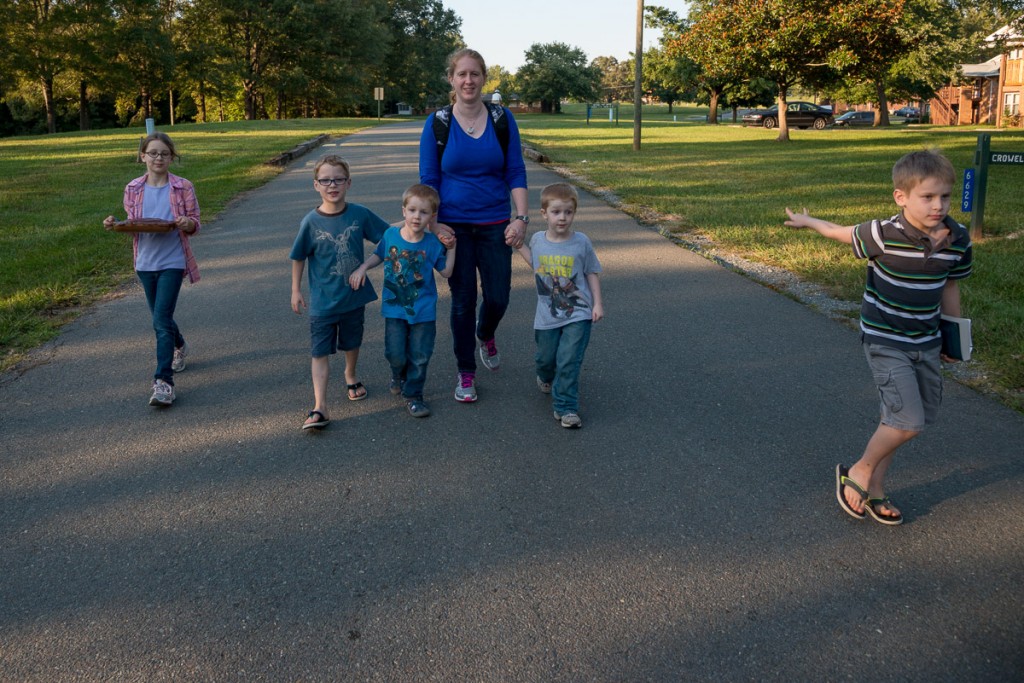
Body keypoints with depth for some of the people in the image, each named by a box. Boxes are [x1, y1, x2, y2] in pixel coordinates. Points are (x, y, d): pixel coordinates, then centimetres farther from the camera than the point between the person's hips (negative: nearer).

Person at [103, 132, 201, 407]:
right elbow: (132, 225, 11)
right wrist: (114, 225, -9)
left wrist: (187, 224, -23)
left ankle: (163, 381, -12)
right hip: (146, 261, 4)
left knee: (161, 318, -13)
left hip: (172, 261, -4)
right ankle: (179, 347, 49)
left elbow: (194, 224, 0)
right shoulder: (133, 189, 4)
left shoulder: (182, 187, -5)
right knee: (160, 317, 18)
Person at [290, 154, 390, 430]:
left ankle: (350, 376, 50)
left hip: (354, 296, 2)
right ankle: (319, 408, -2)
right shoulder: (311, 222, -11)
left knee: (352, 343, 22)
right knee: (321, 353, -3)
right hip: (322, 301, -2)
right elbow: (298, 257, 1)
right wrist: (296, 290, 3)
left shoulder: (360, 214, -8)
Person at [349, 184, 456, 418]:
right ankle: (399, 374, 39)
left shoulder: (432, 243, -9)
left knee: (420, 356, 5)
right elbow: (379, 255, 13)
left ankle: (413, 395, 24)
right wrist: (362, 268, -2)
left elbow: (446, 272, 1)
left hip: (423, 311, -1)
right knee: (395, 354, 3)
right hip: (395, 308, 1)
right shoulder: (391, 235, -7)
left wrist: (451, 248, -9)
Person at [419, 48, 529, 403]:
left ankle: (485, 335, 38)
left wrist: (522, 218, -8)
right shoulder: (437, 124, -3)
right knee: (462, 300, 4)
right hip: (454, 225, -1)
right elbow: (429, 181, 0)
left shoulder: (502, 119, 0)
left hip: (495, 225, 1)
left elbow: (516, 173, 1)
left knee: (498, 297, 1)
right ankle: (466, 373, 20)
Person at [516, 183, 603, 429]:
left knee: (568, 362, -10)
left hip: (578, 314, -3)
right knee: (545, 358, 18)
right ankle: (547, 378, 52)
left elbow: (591, 273, 1)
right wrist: (518, 245, 9)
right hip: (547, 316, 3)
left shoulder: (581, 242, -8)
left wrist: (597, 303, -3)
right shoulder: (537, 240, -2)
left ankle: (565, 407, 1)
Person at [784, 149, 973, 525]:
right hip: (885, 341, -6)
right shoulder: (885, 235, -23)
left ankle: (874, 489, 29)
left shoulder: (958, 240, -7)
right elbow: (844, 233, -3)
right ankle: (859, 472, 12)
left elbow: (949, 287, 8)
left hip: (926, 342, 6)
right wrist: (807, 221, 14)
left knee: (896, 418, 13)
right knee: (908, 421, -12)